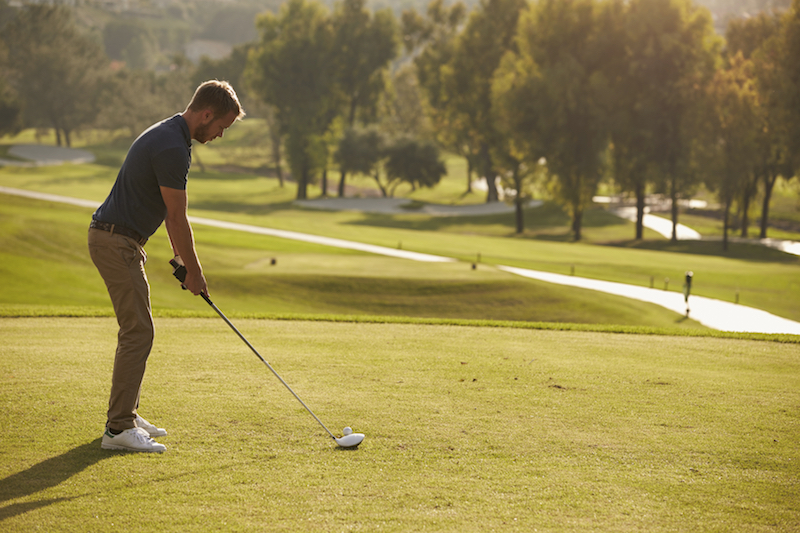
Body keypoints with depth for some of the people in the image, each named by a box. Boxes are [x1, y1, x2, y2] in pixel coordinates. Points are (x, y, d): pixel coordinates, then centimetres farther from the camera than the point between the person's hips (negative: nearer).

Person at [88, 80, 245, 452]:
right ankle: (118, 429, -10)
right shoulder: (172, 148, -20)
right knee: (138, 332, -10)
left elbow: (170, 214, 20)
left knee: (136, 331, 16)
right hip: (117, 242, -11)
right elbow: (177, 218, -15)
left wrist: (181, 259, 19)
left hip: (117, 240, 11)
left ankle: (125, 415, 22)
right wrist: (194, 271, -5)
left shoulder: (167, 136, 14)